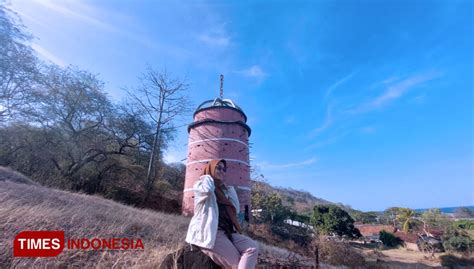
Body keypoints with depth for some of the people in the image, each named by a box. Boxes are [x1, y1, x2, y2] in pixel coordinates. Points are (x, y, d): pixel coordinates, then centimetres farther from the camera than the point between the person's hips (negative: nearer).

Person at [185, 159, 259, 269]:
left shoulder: (226, 190, 22)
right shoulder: (201, 185, 4)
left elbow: (235, 210, 14)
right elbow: (208, 189, -23)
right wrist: (208, 176, -1)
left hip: (227, 231, 6)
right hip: (208, 232, -6)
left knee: (253, 248, -16)